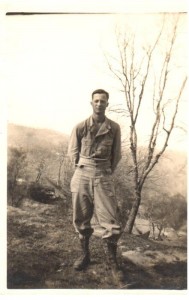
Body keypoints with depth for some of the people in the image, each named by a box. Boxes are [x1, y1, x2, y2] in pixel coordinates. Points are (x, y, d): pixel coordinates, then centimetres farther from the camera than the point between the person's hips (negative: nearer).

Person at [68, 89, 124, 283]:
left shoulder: (114, 128, 1)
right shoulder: (80, 127, 0)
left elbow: (116, 155, 10)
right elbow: (72, 152, 9)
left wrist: (106, 172, 7)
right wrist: (82, 170, 6)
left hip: (103, 176, 0)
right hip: (82, 176, 1)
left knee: (110, 221, -4)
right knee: (81, 219, 9)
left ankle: (112, 261, 12)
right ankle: (85, 254, 28)